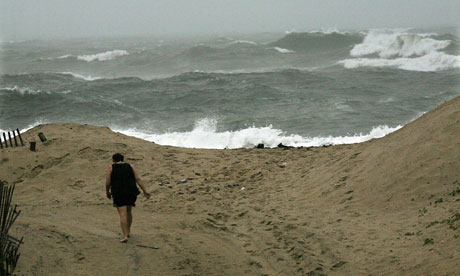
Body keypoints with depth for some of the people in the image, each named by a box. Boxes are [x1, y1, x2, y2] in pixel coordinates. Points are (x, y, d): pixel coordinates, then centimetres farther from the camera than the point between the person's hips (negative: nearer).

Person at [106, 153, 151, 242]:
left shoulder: (111, 168, 1)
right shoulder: (130, 167, 8)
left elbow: (107, 183, -1)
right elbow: (138, 179, -1)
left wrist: (107, 192, 16)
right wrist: (145, 191, -2)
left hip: (118, 194, -3)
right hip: (131, 192, 3)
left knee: (123, 214, -6)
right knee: (129, 211, 24)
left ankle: (125, 236, -16)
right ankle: (128, 231, 32)